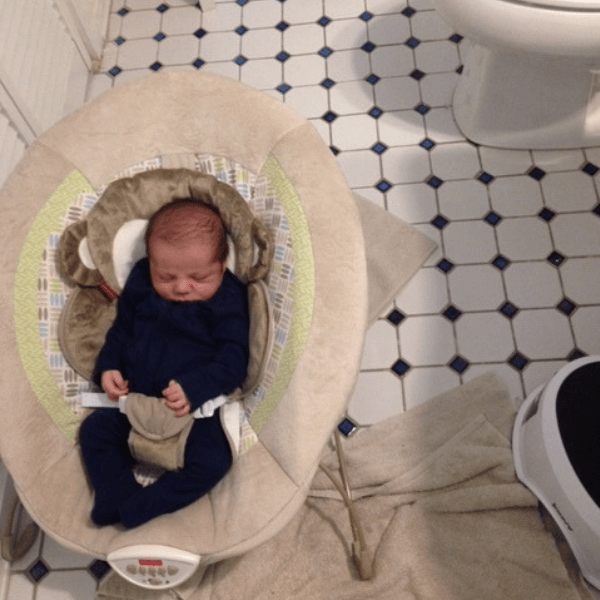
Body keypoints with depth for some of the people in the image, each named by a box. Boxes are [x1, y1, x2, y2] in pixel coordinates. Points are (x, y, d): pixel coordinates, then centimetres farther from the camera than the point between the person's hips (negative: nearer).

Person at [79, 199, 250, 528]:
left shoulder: (227, 302, -12)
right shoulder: (140, 287, 3)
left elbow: (233, 360, -17)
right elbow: (120, 332, 15)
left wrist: (193, 389, -31)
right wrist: (108, 368, -2)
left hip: (197, 407, -5)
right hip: (134, 400, 5)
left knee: (211, 460, -24)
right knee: (94, 430, -7)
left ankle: (136, 509, -16)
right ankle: (117, 497, -8)